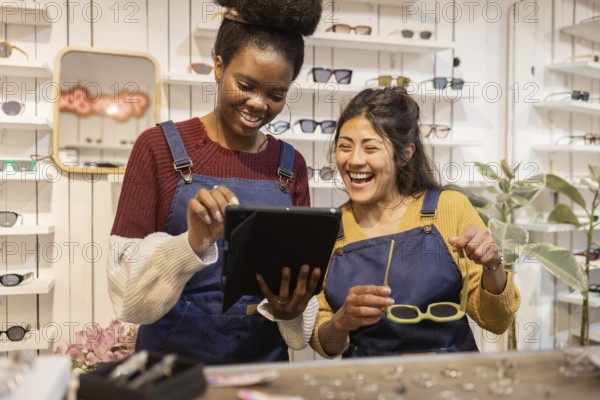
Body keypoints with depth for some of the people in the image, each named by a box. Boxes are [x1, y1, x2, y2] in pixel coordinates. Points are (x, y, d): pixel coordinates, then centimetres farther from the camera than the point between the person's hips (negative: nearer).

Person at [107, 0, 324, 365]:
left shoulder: (291, 165, -1)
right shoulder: (159, 146, -9)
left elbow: (302, 265, 3)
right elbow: (129, 294, -12)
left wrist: (291, 310, -17)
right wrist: (191, 243, -29)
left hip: (264, 359, 3)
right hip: (173, 357, -2)